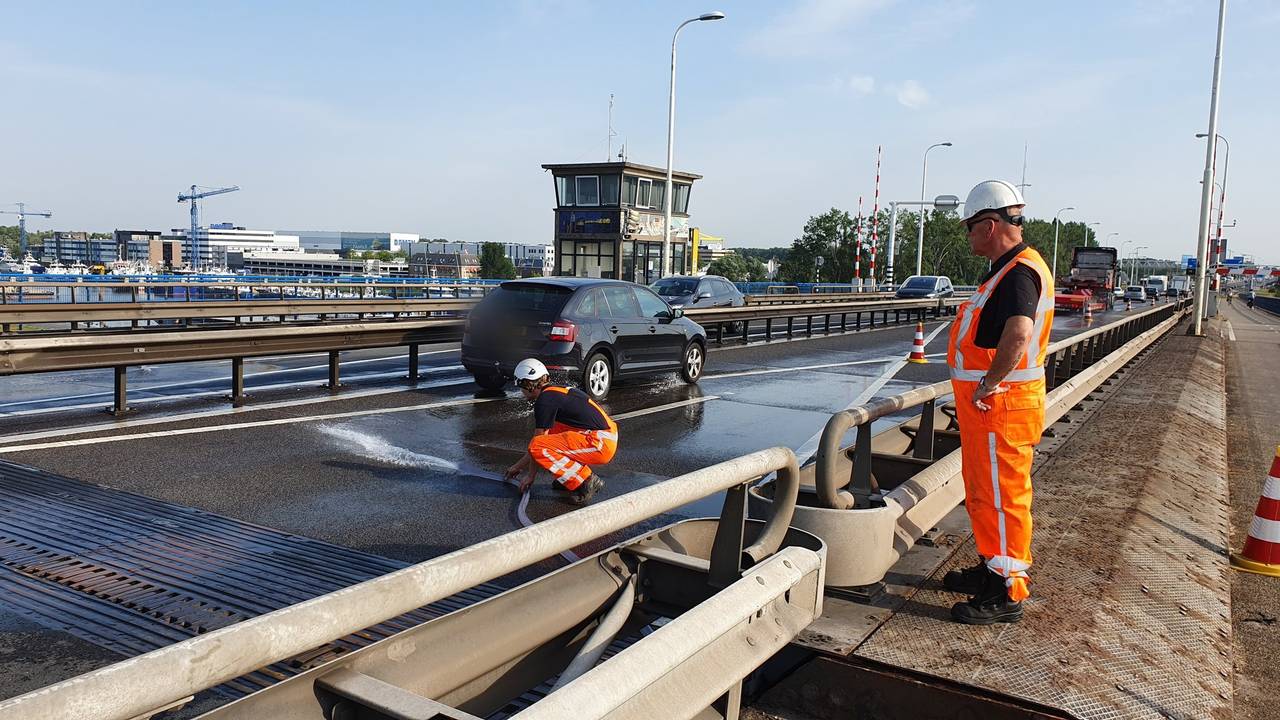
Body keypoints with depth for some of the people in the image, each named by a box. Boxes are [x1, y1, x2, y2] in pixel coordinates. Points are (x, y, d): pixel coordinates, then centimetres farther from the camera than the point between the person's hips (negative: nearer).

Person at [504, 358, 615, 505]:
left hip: (600, 444, -10)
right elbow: (541, 437, 29)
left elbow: (537, 445, -3)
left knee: (539, 447, -17)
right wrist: (518, 465, 35)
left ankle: (585, 483, -10)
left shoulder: (545, 400, -9)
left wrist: (530, 476, 11)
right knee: (549, 431, 21)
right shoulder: (557, 391, 20)